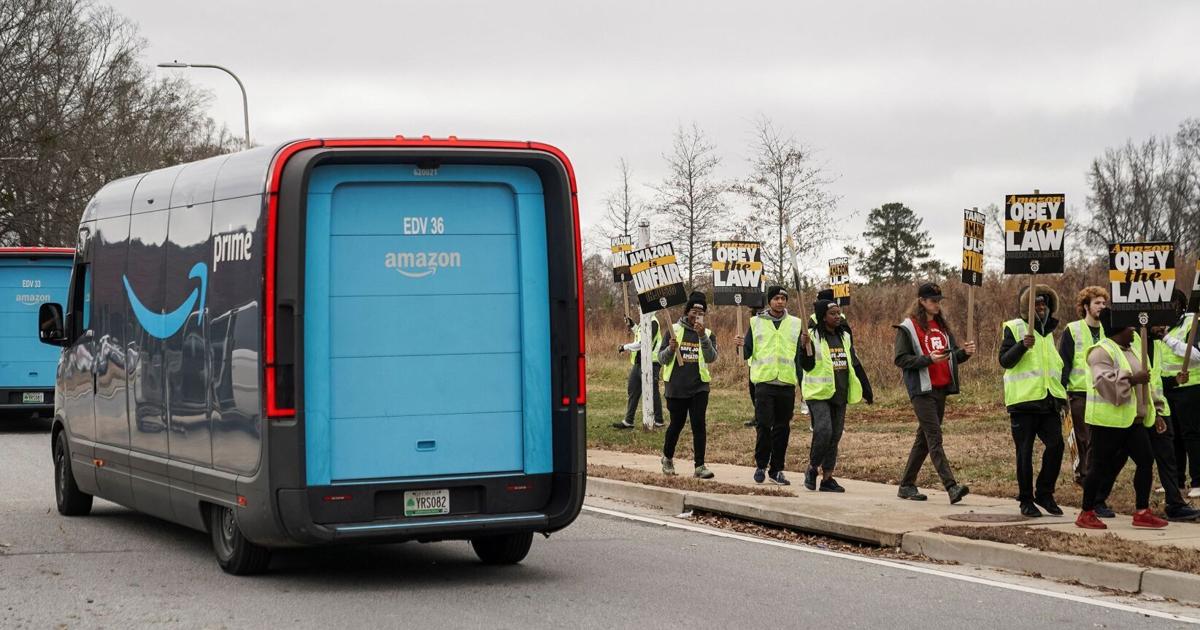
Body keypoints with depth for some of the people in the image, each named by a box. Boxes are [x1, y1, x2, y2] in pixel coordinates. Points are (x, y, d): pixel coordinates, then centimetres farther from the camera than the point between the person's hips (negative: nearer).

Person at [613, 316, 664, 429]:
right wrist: (633, 326, 18)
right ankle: (628, 421, 18)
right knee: (632, 390, 12)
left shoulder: (652, 322, -17)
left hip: (650, 362, -10)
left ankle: (658, 421, 9)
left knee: (652, 392, -1)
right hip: (639, 363, 10)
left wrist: (626, 347, -13)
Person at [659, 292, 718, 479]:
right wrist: (670, 349, -17)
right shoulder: (674, 330, 5)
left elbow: (711, 358, -11)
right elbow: (662, 358, 4)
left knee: (699, 425, -8)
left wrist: (703, 336, -23)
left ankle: (700, 465, -6)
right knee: (676, 424, 8)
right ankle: (667, 458, 31)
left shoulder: (708, 334, 6)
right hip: (676, 386, 0)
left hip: (699, 387, 0)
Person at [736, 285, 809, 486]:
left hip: (787, 383, 2)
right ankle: (761, 465, 8)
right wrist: (743, 345, -13)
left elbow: (800, 356, 8)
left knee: (782, 428, 4)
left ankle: (776, 470, 11)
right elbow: (747, 353, 8)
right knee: (764, 425, -6)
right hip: (764, 381, -2)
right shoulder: (756, 322, 7)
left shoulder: (795, 324, 9)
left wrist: (804, 344, -12)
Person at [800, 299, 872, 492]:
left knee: (835, 437, 6)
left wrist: (867, 392, 19)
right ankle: (812, 469, 2)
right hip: (819, 394, -6)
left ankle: (827, 478, 11)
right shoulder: (813, 336, -6)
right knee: (824, 431, -19)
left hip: (840, 395, 6)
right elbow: (807, 365, -12)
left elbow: (855, 365, 19)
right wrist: (805, 346, -29)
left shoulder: (844, 337, 13)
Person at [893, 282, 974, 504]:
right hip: (922, 390, -7)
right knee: (934, 437, -13)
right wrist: (928, 359, -21)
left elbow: (952, 354, 19)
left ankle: (906, 485, 19)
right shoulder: (908, 328, -4)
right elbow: (901, 359, -9)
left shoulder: (942, 326, 16)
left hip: (941, 389, 7)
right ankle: (951, 486, -22)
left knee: (924, 438, 10)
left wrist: (965, 352, -4)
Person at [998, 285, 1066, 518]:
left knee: (1056, 444, -8)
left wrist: (1062, 396, 24)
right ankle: (1026, 500, 8)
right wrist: (1022, 345, -24)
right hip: (1023, 400, -5)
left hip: (1048, 401, 5)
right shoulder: (1014, 328, 0)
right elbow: (1004, 361, -9)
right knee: (1025, 451, 0)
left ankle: (1044, 493, 6)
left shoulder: (1048, 332, 20)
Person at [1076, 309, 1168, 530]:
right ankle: (1086, 514, 7)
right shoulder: (1102, 352, -12)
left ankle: (1142, 512, 7)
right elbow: (1105, 383, -25)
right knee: (1101, 466, -3)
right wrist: (1132, 379, -24)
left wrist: (1148, 410, 25)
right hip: (1108, 420, -9)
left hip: (1132, 419, 9)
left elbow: (1140, 384, 28)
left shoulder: (1130, 350, 17)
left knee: (1146, 461, 1)